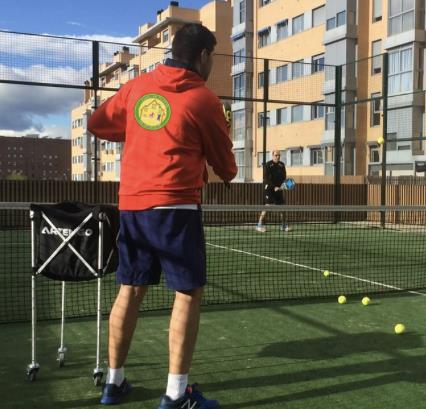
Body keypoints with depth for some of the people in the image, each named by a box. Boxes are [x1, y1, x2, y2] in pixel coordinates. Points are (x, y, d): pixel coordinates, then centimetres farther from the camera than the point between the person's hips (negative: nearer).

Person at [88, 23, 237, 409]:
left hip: (131, 203, 6)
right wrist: (228, 172, 28)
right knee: (189, 293, 1)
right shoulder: (203, 99, -3)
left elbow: (97, 123, 21)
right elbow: (225, 167, 5)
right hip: (175, 206, -6)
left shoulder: (136, 87, 10)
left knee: (130, 289, 14)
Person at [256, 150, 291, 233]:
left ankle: (284, 225, 20)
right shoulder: (268, 165, -8)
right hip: (270, 188, -5)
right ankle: (260, 225, -9)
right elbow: (266, 179, -13)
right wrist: (274, 187, -20)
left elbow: (284, 177, 12)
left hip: (279, 189, 6)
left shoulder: (282, 165, 9)